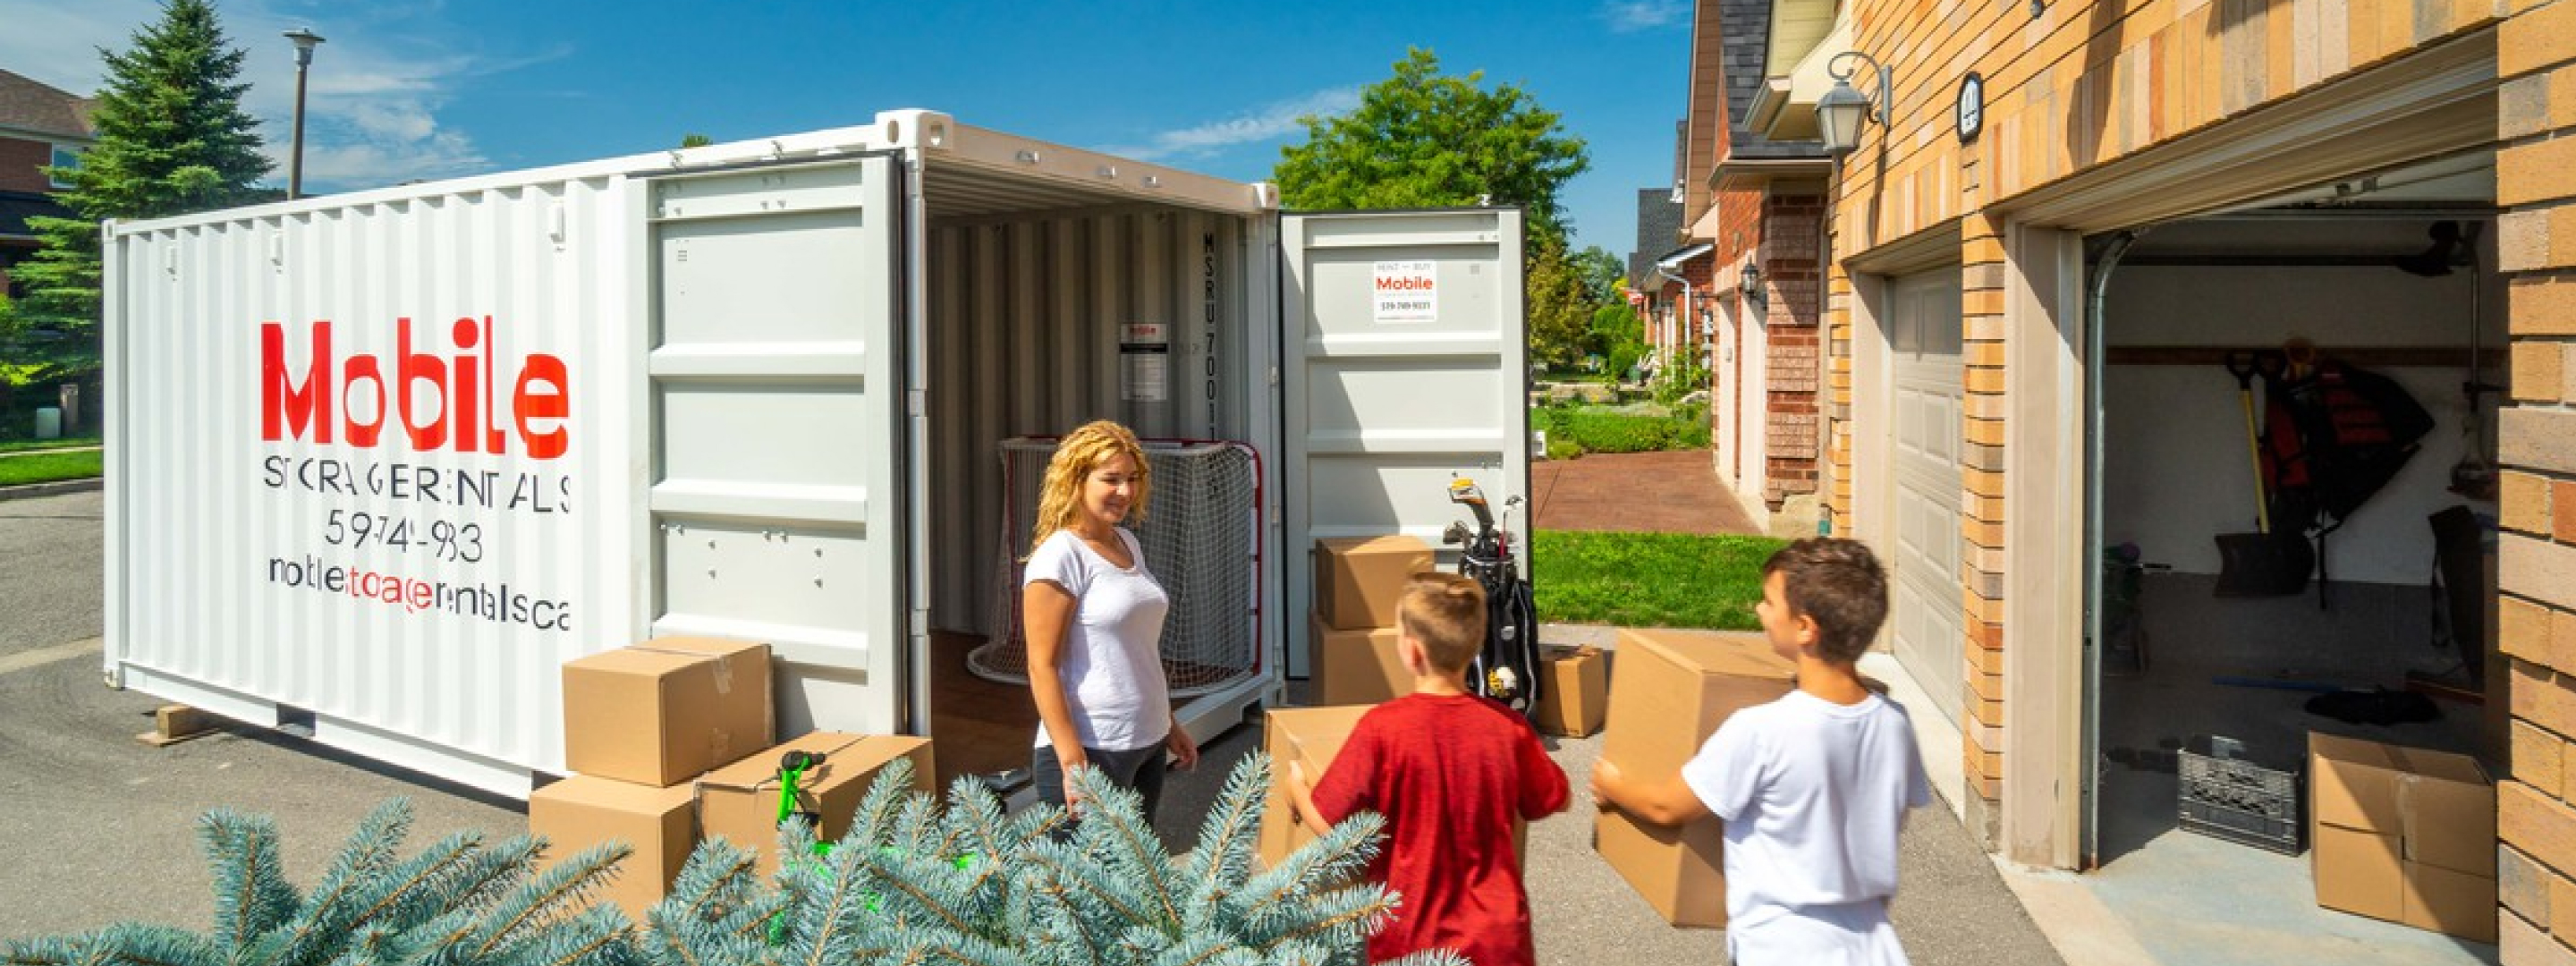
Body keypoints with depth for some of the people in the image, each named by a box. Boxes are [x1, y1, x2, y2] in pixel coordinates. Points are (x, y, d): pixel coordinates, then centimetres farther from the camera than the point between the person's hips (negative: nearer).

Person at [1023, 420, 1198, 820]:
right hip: (1091, 752, -8)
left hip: (1148, 746, 8)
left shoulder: (1128, 544, 11)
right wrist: (1072, 763, -20)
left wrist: (1168, 724, 21)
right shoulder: (1060, 555, -13)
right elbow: (1042, 667, -16)